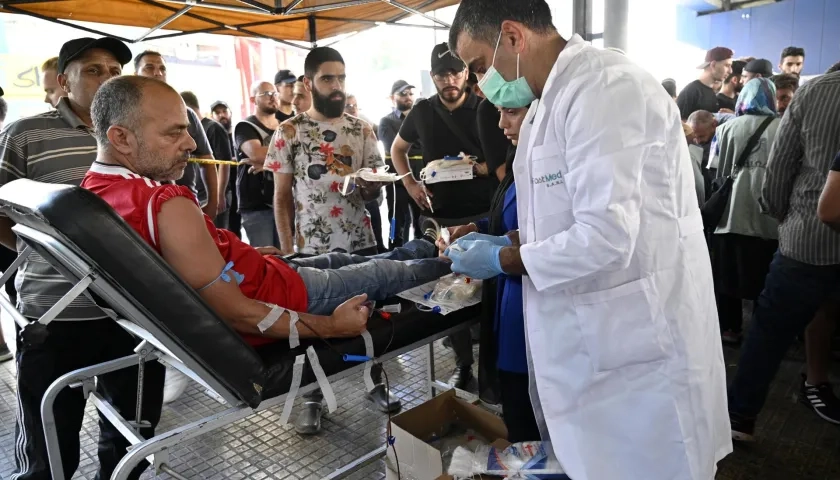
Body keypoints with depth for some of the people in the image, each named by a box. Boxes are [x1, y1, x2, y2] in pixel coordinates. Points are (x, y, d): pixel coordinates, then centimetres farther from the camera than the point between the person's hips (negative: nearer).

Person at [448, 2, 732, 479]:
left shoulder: (605, 87, -19)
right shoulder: (554, 99, 12)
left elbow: (606, 237, -27)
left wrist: (502, 260, -14)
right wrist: (506, 242, 5)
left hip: (639, 345, -9)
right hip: (590, 342, 9)